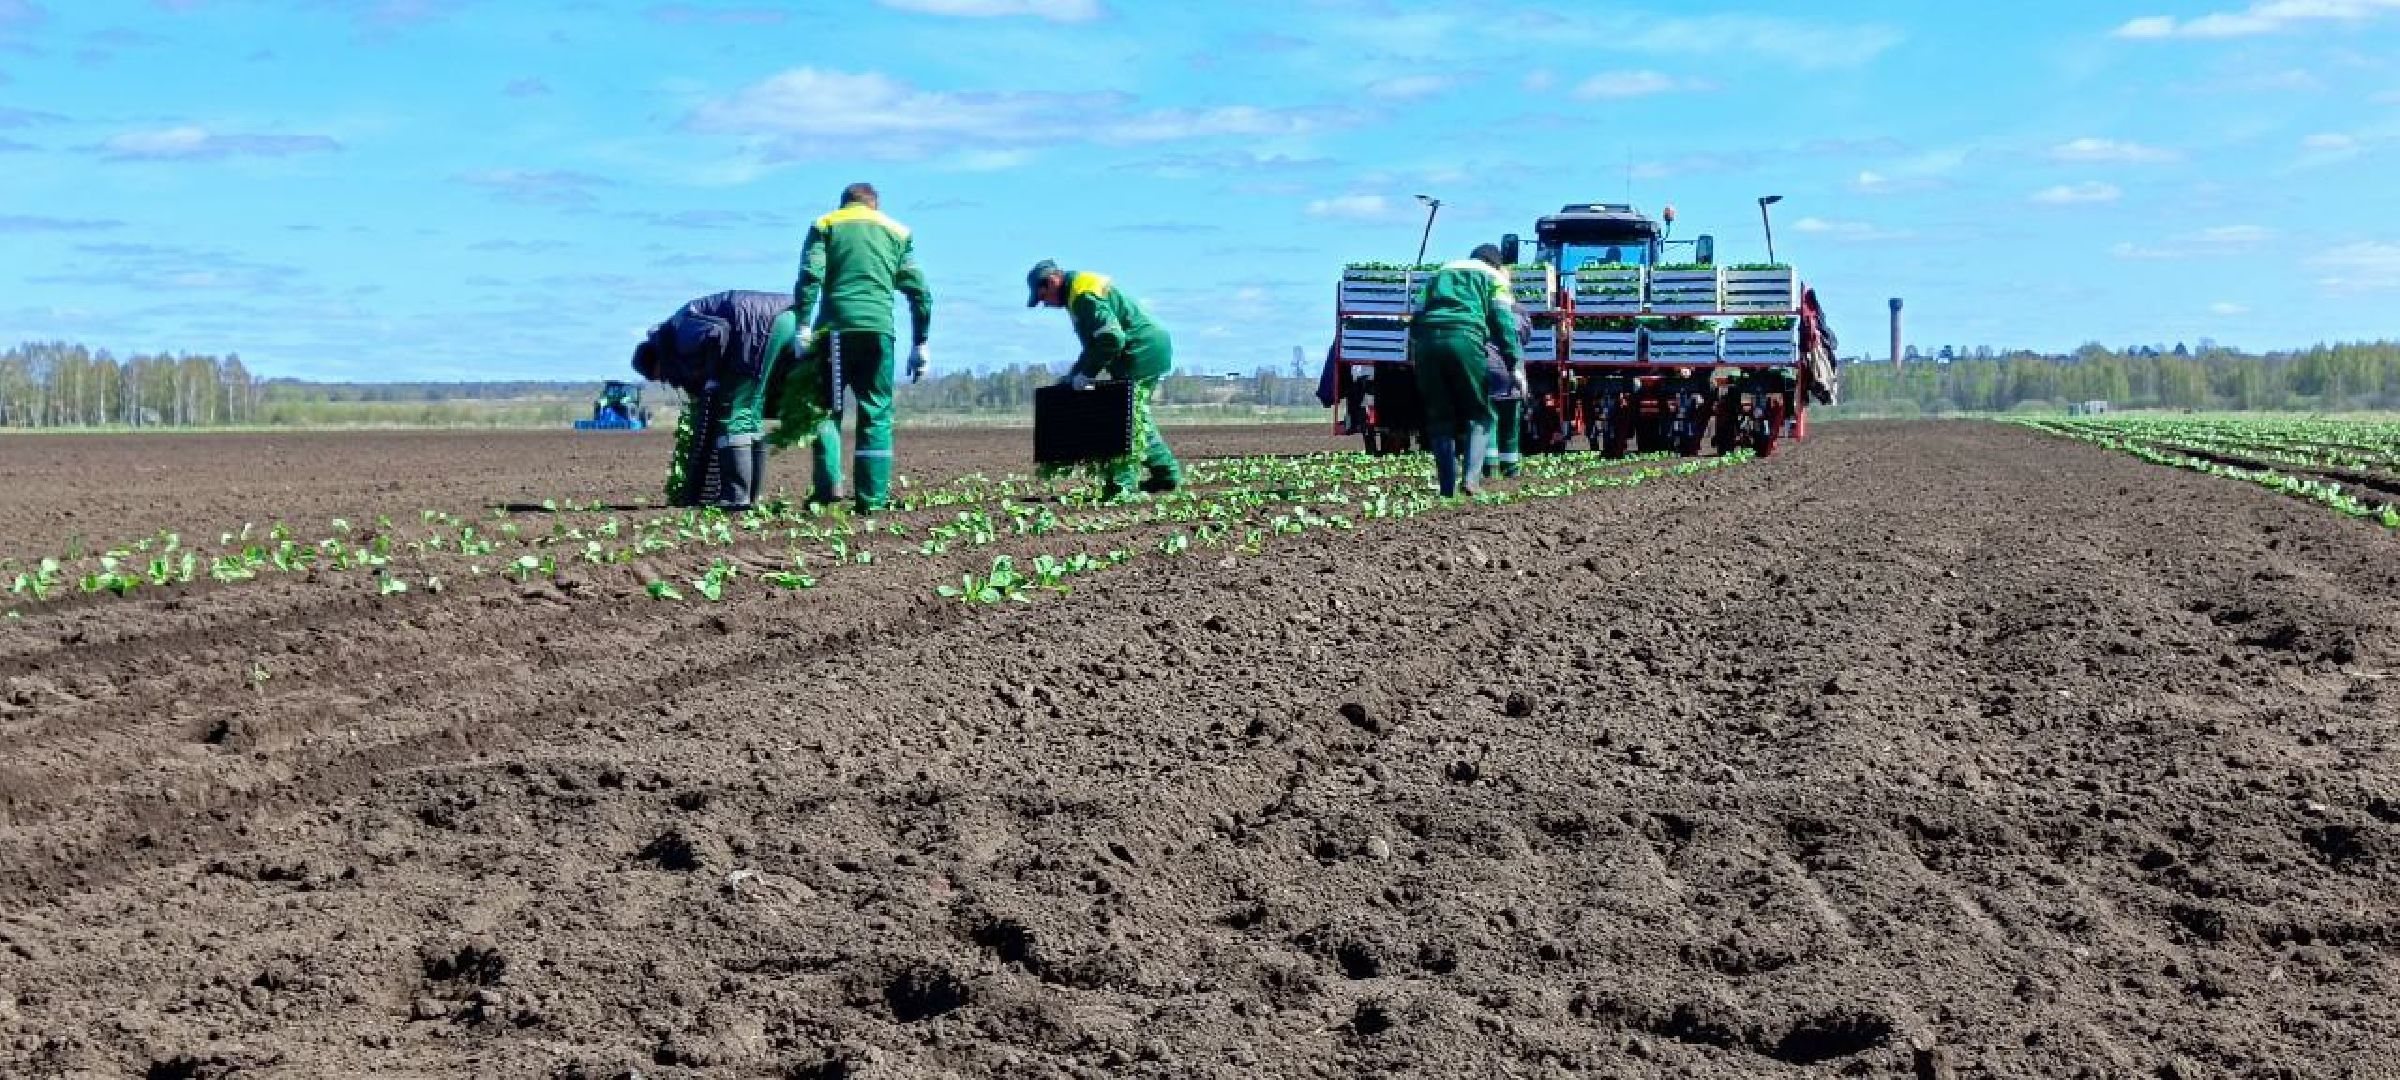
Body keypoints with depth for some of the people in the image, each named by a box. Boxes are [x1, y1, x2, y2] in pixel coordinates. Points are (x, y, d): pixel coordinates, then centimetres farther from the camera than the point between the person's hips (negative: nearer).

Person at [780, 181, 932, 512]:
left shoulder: (824, 225, 16)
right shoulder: (897, 231, 21)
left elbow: (810, 277, -2)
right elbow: (920, 293, 14)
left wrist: (802, 325, -6)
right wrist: (920, 344, 16)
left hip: (836, 328, -1)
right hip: (880, 330, 1)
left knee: (825, 408, 10)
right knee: (877, 415, 6)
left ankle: (828, 484, -8)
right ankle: (873, 498, 0)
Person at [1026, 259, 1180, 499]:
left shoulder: (1085, 295, -18)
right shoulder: (1078, 293, 18)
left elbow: (1112, 338, -27)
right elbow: (1095, 343, 24)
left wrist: (1086, 374, -18)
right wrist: (1074, 375, 14)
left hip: (1143, 353, -11)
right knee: (1137, 418, 19)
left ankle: (1121, 485, -15)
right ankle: (1167, 474, 26)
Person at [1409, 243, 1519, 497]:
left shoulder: (1439, 273, 34)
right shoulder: (1492, 276, 21)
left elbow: (1416, 316, 24)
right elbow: (1503, 321, 7)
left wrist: (1414, 356, 26)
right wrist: (1515, 365, 1)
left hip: (1425, 341, 4)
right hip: (1465, 338, -4)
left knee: (1439, 419, 11)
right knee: (1480, 415, 7)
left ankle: (1448, 488, 6)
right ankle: (1470, 476, -12)